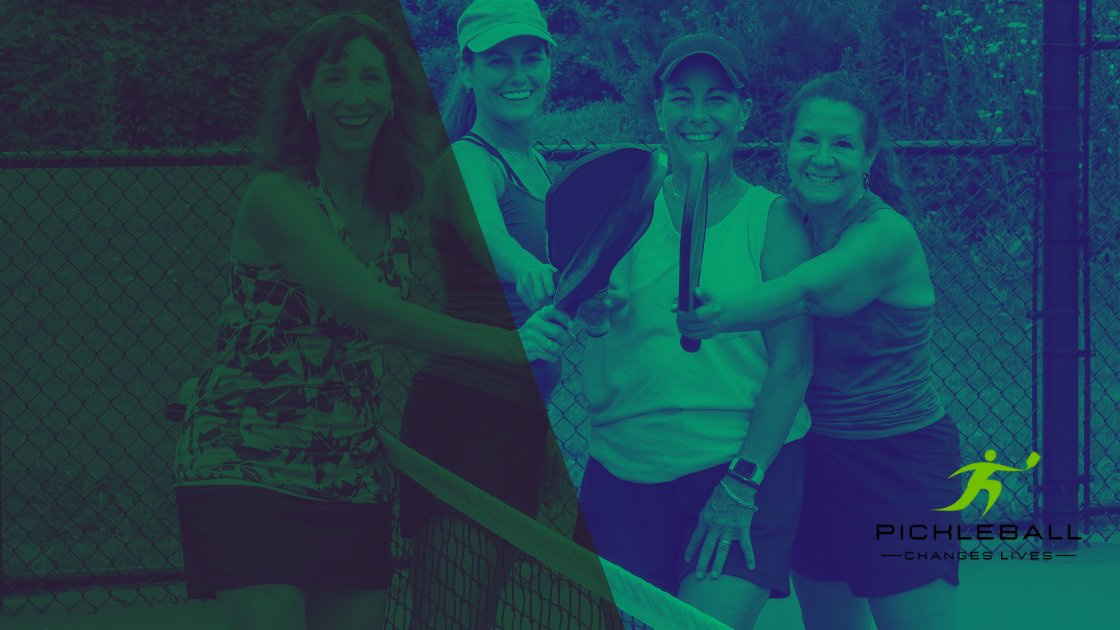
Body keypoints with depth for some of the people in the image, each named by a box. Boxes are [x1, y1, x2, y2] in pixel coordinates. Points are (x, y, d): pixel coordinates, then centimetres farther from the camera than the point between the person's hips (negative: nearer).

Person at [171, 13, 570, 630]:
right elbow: (372, 312, -22)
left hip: (351, 480, 6)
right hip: (246, 469, -6)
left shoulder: (392, 210, 9)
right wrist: (507, 344, -28)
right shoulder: (276, 197, -12)